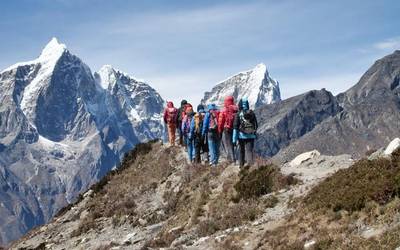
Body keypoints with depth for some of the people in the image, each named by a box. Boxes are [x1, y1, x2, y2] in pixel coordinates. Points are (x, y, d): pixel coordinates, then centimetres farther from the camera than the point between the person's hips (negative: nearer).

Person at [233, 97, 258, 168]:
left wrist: (234, 139, -7)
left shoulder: (238, 114, -6)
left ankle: (241, 166, 25)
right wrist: (255, 134, 26)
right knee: (249, 151, -2)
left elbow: (235, 127, -9)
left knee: (241, 151, 15)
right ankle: (250, 165, -18)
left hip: (242, 136, -1)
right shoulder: (252, 113, 3)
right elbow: (256, 125, 10)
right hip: (251, 136, 1)